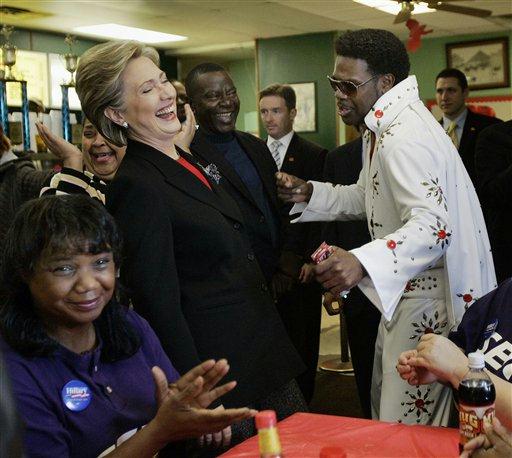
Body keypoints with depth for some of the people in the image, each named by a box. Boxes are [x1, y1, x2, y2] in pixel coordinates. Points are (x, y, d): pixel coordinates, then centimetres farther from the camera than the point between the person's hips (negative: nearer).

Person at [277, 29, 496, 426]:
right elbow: (366, 197, 21)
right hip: (402, 291, 11)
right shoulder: (385, 126, 10)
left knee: (410, 427, -1)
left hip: (428, 298, -11)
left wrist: (363, 262, -48)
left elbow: (433, 226, -33)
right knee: (385, 404, 22)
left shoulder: (405, 138, -23)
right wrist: (309, 194, 4)